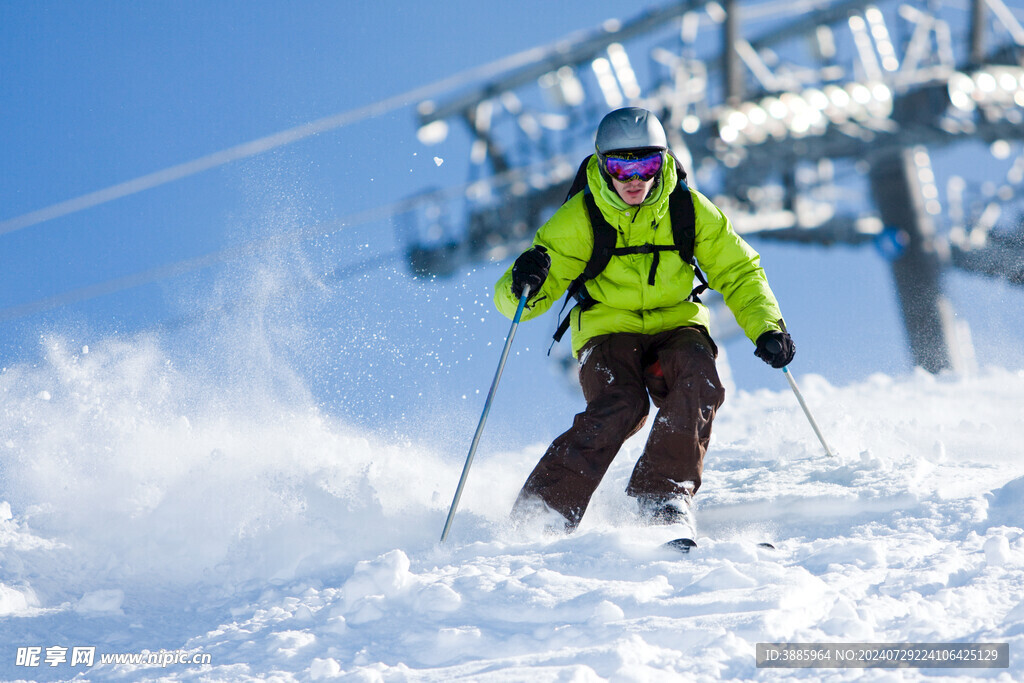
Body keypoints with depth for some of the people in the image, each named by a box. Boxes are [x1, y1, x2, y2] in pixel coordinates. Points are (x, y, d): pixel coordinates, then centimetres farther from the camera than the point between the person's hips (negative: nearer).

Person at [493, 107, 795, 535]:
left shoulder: (689, 209, -5)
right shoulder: (579, 219, -11)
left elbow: (738, 273, 5)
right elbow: (513, 300, -10)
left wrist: (767, 328, -12)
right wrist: (524, 286, -35)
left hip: (675, 326, 2)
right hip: (608, 332, -2)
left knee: (698, 383, -32)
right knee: (619, 407, -32)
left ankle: (663, 497, -25)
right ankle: (540, 513, -25)